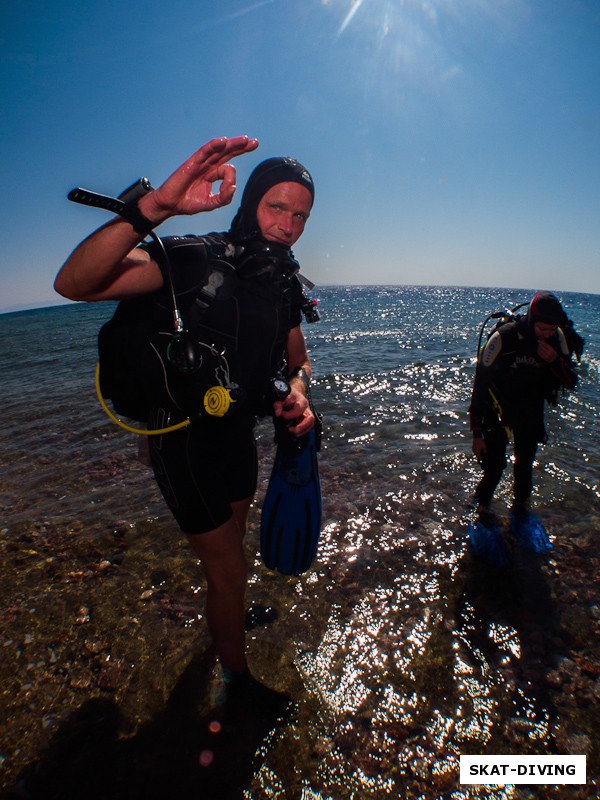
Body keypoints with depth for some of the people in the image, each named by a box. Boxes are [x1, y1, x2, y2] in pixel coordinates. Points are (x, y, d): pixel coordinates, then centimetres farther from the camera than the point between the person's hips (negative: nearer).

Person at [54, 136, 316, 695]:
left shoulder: (285, 285, -1)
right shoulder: (193, 259, -24)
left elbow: (297, 355, 10)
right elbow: (73, 283, -37)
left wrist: (297, 390, -14)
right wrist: (155, 205, -51)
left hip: (238, 433, 7)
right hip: (184, 441, -7)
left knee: (231, 541, 29)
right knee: (229, 567, 3)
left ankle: (228, 614, 61)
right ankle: (238, 681, 33)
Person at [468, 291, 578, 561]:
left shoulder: (557, 338, -12)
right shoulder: (504, 337, -26)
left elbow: (571, 382, -4)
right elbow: (480, 384, -21)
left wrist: (555, 361, -27)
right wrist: (477, 432, -19)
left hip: (531, 413, 5)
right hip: (498, 410, -4)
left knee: (525, 465, 17)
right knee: (493, 468, -6)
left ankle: (521, 514, 38)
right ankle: (483, 519, 16)